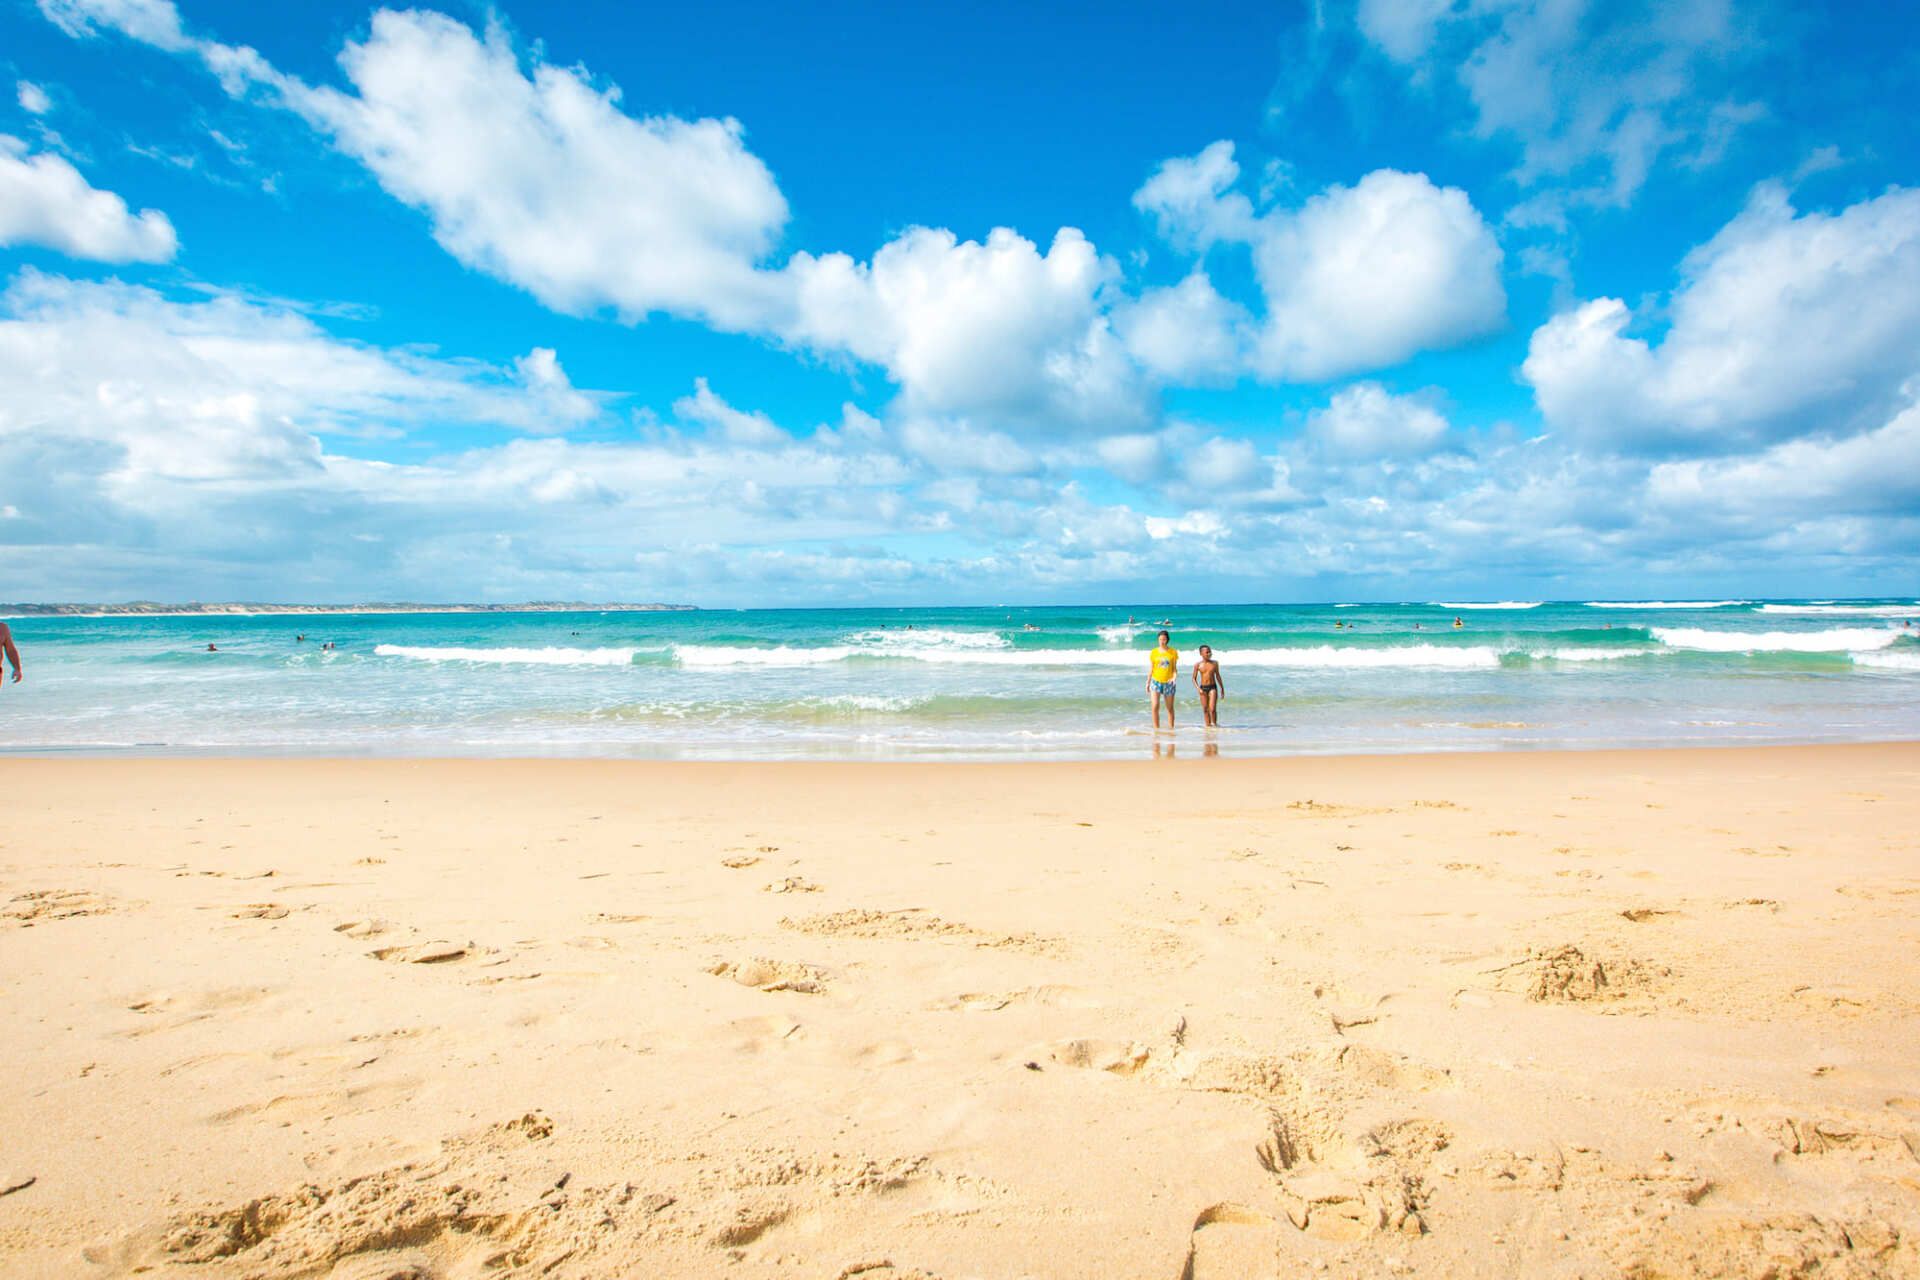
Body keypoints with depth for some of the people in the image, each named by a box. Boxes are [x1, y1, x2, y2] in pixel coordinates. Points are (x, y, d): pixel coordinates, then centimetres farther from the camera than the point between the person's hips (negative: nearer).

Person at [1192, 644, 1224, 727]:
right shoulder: (1198, 665, -1)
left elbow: (1218, 676, 14)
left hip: (1213, 687, 0)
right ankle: (1208, 725, 14)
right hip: (1203, 688, 0)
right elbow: (1194, 679, 3)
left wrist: (1222, 689, 16)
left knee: (1212, 709, -11)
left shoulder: (1214, 663, 3)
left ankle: (1214, 724, 9)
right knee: (1205, 709, 4)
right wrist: (1198, 689, -11)